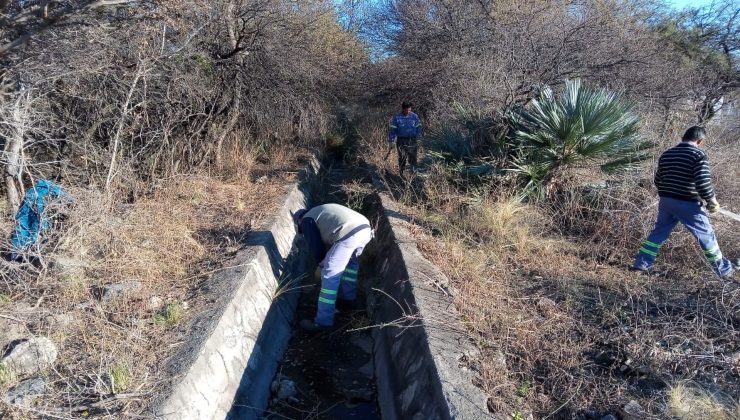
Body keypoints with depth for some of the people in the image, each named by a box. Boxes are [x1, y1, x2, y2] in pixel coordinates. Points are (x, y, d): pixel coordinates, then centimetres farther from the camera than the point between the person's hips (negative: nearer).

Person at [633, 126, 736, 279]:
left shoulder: (666, 154, 9)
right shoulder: (698, 155, -11)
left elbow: (658, 180, 15)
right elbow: (703, 183, -18)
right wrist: (712, 201, -5)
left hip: (666, 201, 5)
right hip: (688, 204, -5)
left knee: (658, 233, 13)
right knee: (706, 236, 9)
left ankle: (641, 264, 10)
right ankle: (724, 270, 22)